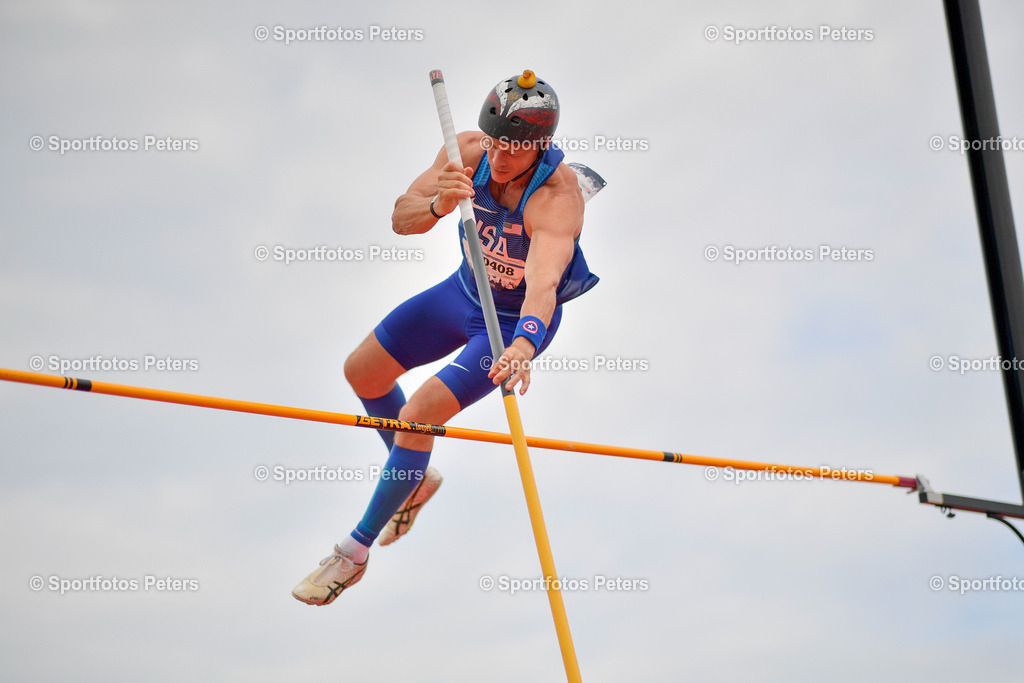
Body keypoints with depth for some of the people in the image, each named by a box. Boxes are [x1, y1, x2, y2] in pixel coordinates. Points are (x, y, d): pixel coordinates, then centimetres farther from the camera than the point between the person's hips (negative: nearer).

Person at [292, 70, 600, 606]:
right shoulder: (468, 150, -21)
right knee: (362, 371, 16)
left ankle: (355, 551, 3)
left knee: (418, 415, -17)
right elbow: (400, 219, -24)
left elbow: (543, 282, -51)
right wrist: (438, 205, -46)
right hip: (466, 291, 7)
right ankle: (415, 480, 41)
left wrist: (522, 345, -69)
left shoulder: (558, 196, -36)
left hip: (517, 320, -6)